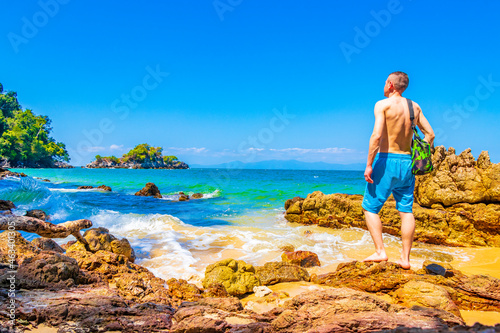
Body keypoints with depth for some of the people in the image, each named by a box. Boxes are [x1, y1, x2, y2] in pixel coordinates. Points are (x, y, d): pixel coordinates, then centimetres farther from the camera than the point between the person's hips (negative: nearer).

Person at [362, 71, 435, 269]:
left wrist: (369, 165, -18)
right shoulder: (414, 106, 11)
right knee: (406, 211, 8)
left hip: (387, 160, -6)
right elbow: (430, 134, 11)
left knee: (370, 207, 4)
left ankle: (380, 252, -2)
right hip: (407, 162, 6)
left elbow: (377, 135, -19)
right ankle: (405, 258, 11)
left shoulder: (383, 105, -7)